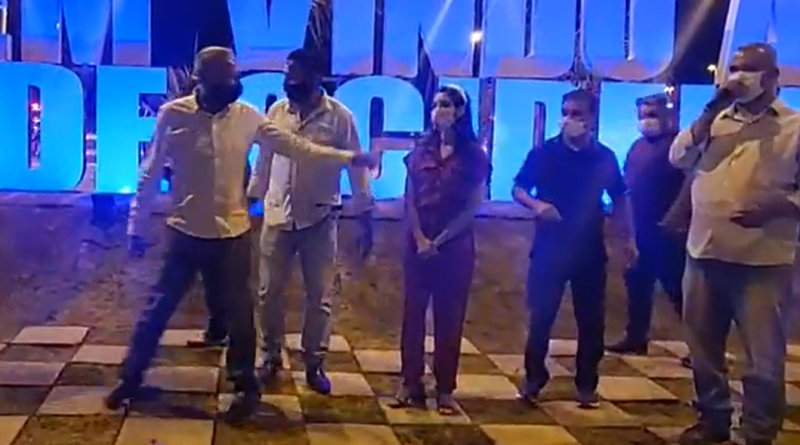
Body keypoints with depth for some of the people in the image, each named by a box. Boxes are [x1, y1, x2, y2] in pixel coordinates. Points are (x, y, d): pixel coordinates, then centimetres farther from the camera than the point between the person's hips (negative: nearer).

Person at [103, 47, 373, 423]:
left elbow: (293, 145, 2)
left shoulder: (247, 117, -3)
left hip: (232, 233, 2)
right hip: (185, 232, -1)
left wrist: (346, 157, -2)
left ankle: (245, 387, 26)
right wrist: (137, 226, 1)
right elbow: (151, 173, -2)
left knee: (239, 314, 9)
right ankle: (130, 379, 26)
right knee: (158, 309, 8)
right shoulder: (173, 114, -9)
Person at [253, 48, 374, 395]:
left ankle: (314, 364, 18)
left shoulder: (339, 116, -7)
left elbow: (356, 167, -4)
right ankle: (271, 358, 23)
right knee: (270, 292, 6)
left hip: (320, 218, -2)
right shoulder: (276, 112, 3)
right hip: (278, 215, 3)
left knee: (320, 296, 5)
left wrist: (365, 217, -6)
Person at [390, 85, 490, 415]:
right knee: (413, 311, 3)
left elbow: (472, 207, -5)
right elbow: (410, 199, 3)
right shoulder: (421, 149, 7)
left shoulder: (474, 155, -2)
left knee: (449, 315, 2)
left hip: (455, 244, -3)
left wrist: (440, 240, -10)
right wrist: (420, 239, -9)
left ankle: (445, 389, 8)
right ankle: (411, 384, 10)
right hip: (418, 241, 3)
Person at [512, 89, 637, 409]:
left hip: (590, 250, 2)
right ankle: (533, 380, 14)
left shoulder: (605, 158, 3)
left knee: (591, 322, 6)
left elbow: (619, 200, 12)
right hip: (549, 248, -2)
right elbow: (518, 190, 1)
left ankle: (586, 385, 19)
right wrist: (536, 205, -20)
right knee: (540, 317, -1)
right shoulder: (543, 153, -3)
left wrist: (627, 239, 7)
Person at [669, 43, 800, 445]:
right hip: (705, 251, 5)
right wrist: (713, 110, -5)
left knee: (763, 357, -1)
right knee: (703, 347, 15)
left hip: (763, 259, -5)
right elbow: (679, 158, 1)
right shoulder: (715, 120, 15)